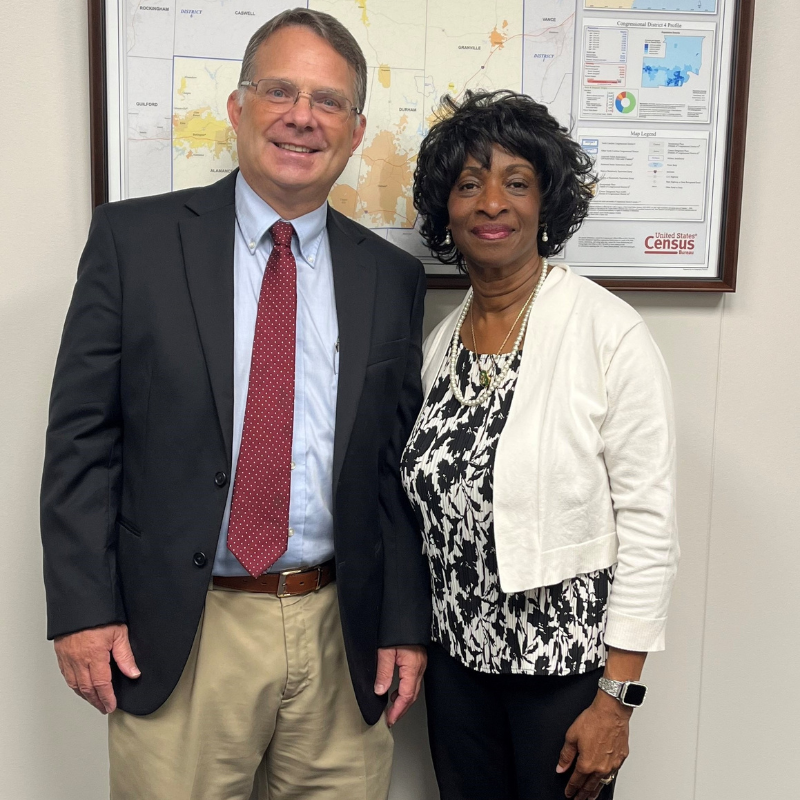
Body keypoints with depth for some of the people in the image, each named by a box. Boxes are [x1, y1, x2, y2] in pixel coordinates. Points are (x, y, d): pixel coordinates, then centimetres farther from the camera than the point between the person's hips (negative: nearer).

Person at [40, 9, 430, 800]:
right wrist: (81, 608, -7)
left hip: (342, 635, 2)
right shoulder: (134, 238, -2)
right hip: (177, 638, -1)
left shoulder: (392, 276, 4)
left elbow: (398, 464, 6)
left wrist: (405, 624, 4)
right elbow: (81, 435, -2)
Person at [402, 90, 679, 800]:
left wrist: (617, 698, -13)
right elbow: (431, 503, 9)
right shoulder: (440, 342, 2)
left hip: (568, 659, -5)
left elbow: (649, 524, -14)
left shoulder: (610, 334, -15)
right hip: (456, 655, 5)